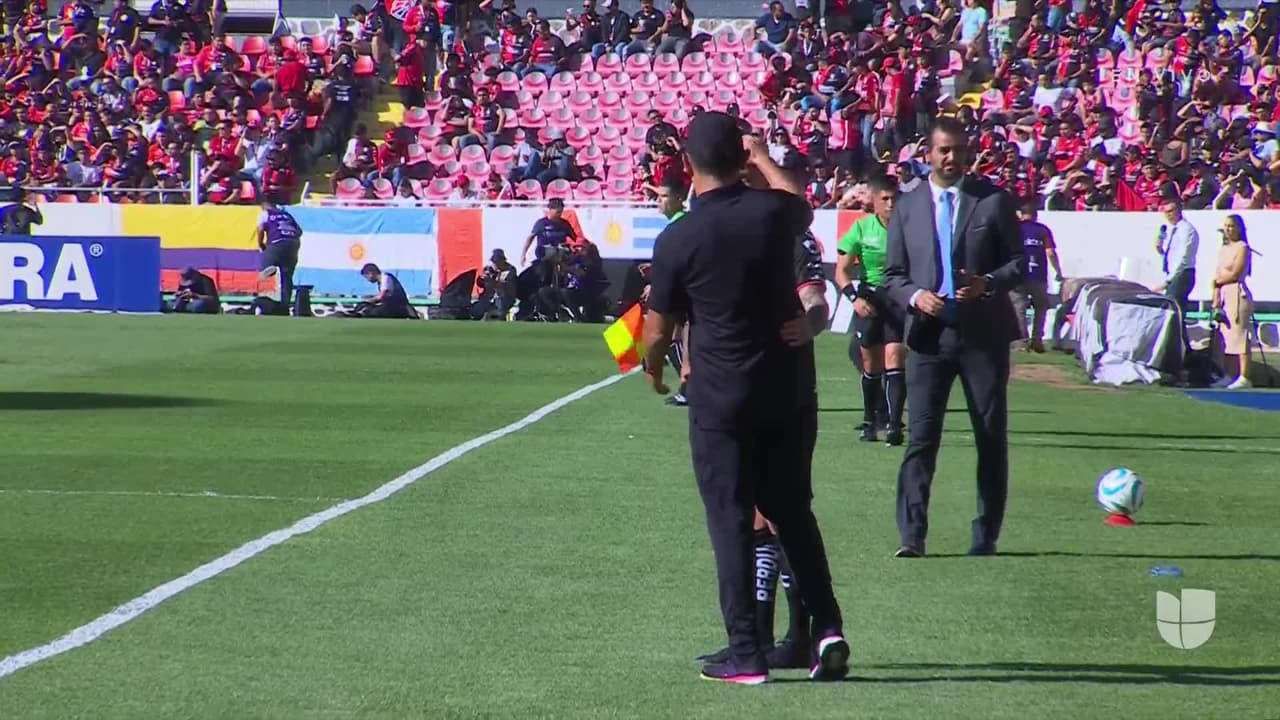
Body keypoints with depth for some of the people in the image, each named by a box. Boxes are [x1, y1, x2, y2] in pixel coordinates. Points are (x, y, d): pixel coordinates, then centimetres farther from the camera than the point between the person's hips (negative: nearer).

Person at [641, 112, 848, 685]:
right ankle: (827, 627, 6)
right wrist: (763, 159, 35)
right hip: (790, 389, 3)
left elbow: (659, 328, -2)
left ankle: (746, 655, 2)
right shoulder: (773, 212, -6)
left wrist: (653, 367, 19)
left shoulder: (677, 240, -13)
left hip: (721, 399, -3)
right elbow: (803, 204, 22)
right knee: (794, 512, 15)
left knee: (731, 523, 3)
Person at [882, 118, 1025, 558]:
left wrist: (988, 283, -15)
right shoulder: (907, 206, 9)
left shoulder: (993, 200, 4)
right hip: (929, 334, 0)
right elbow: (892, 274, 10)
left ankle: (986, 535, 14)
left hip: (984, 334, 0)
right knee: (921, 436, -8)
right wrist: (915, 295, -11)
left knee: (992, 437, 5)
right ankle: (912, 535, -10)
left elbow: (1018, 261, 4)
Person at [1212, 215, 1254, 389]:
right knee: (1225, 336, 8)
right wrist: (1216, 301, 8)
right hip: (1223, 295, 8)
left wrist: (1217, 282, 3)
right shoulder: (1223, 249, 18)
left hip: (1237, 293, -8)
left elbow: (1235, 274, -11)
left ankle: (1244, 377, -13)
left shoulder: (1242, 247, -5)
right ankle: (1230, 376, 13)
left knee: (1239, 335, -11)